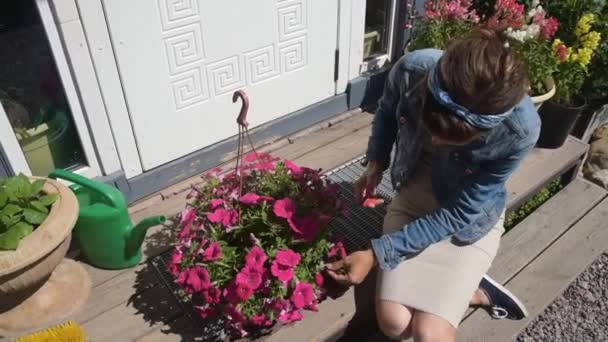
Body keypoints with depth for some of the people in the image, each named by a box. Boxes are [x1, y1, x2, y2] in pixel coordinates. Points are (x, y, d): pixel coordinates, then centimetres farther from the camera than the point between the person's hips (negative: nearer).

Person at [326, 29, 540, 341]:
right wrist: (375, 163, -12)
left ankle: (474, 289, 16)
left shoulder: (520, 130, -33)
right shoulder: (412, 70, -27)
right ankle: (476, 291, 15)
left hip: (470, 217, -2)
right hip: (413, 195, 3)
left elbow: (457, 215, -24)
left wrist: (376, 254, -26)